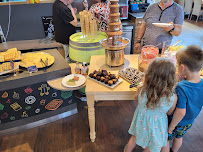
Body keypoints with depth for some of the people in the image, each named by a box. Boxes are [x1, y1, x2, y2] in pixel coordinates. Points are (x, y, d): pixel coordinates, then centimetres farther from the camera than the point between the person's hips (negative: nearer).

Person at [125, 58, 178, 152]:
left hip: (141, 120, 2)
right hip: (156, 126, -1)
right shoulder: (172, 98, -32)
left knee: (134, 138, 33)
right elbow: (169, 113, -10)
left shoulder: (142, 90, -31)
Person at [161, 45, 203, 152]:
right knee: (179, 137, 33)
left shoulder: (181, 88, -37)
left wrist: (170, 128, -17)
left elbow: (180, 112, -31)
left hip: (176, 122, -7)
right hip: (189, 123, 7)